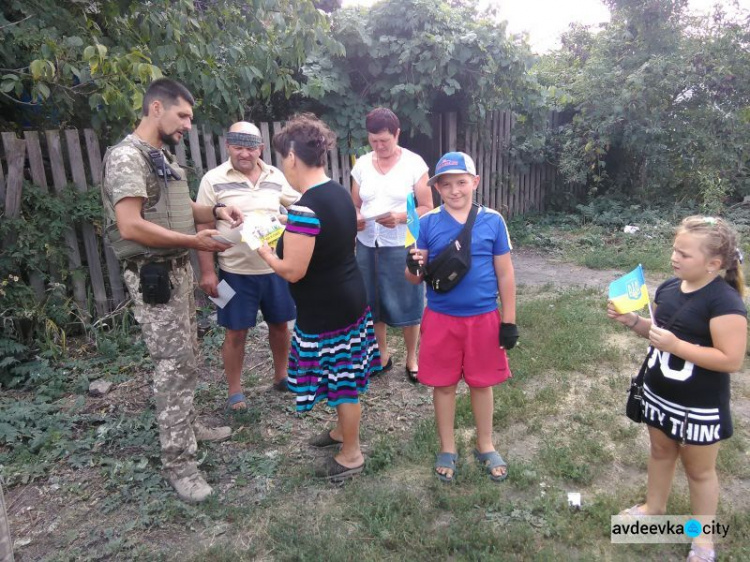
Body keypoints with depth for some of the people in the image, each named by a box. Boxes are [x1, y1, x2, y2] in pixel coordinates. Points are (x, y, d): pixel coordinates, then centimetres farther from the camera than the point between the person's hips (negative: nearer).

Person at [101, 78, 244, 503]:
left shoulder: (164, 157, 13)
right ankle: (179, 463, 6)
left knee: (186, 358, 18)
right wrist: (194, 241, -23)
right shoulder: (127, 156, -17)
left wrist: (216, 211, 3)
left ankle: (188, 426, 35)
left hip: (178, 270, 10)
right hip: (153, 275, -9)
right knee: (174, 365, -5)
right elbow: (131, 227, -26)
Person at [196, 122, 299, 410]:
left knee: (279, 324, 15)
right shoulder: (213, 180, -6)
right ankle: (235, 392, 23)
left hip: (276, 268, 3)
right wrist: (207, 271, -10)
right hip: (235, 272, -3)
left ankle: (281, 376, 36)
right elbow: (203, 228, -6)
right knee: (236, 333, 6)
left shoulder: (276, 177, 2)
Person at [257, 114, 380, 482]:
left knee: (340, 379, 7)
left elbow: (292, 271, -24)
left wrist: (262, 249, -8)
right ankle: (343, 430, 45)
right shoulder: (340, 194, 3)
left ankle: (351, 455, 26)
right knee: (344, 374, 24)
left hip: (325, 311, -9)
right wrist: (290, 235, 11)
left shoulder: (306, 207, -26)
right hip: (348, 301, 9)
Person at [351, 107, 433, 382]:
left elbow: (427, 208, -5)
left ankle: (412, 359, 22)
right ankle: (382, 355, 29)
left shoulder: (414, 163, -5)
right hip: (367, 245, 4)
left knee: (407, 304, 4)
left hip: (401, 246, -4)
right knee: (371, 302, 10)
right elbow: (354, 205, 11)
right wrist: (355, 219, -12)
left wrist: (399, 217, -23)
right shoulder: (362, 164, 6)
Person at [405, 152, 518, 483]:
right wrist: (414, 267, -24)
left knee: (482, 383, 15)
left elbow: (505, 275, 2)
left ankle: (485, 447, 36)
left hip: (484, 317, 0)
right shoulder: (428, 222, -4)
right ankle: (447, 449, 33)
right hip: (441, 318, 0)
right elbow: (416, 278, 0)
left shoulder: (492, 221, -4)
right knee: (443, 384, 12)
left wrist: (509, 321, 1)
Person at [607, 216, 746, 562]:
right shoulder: (669, 288, -2)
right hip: (659, 395, 7)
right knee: (660, 451, 25)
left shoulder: (725, 302, -24)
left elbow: (732, 360, -26)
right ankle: (654, 507, 47)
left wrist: (676, 346, -30)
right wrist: (633, 322, -7)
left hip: (700, 407, -6)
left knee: (699, 470, 13)